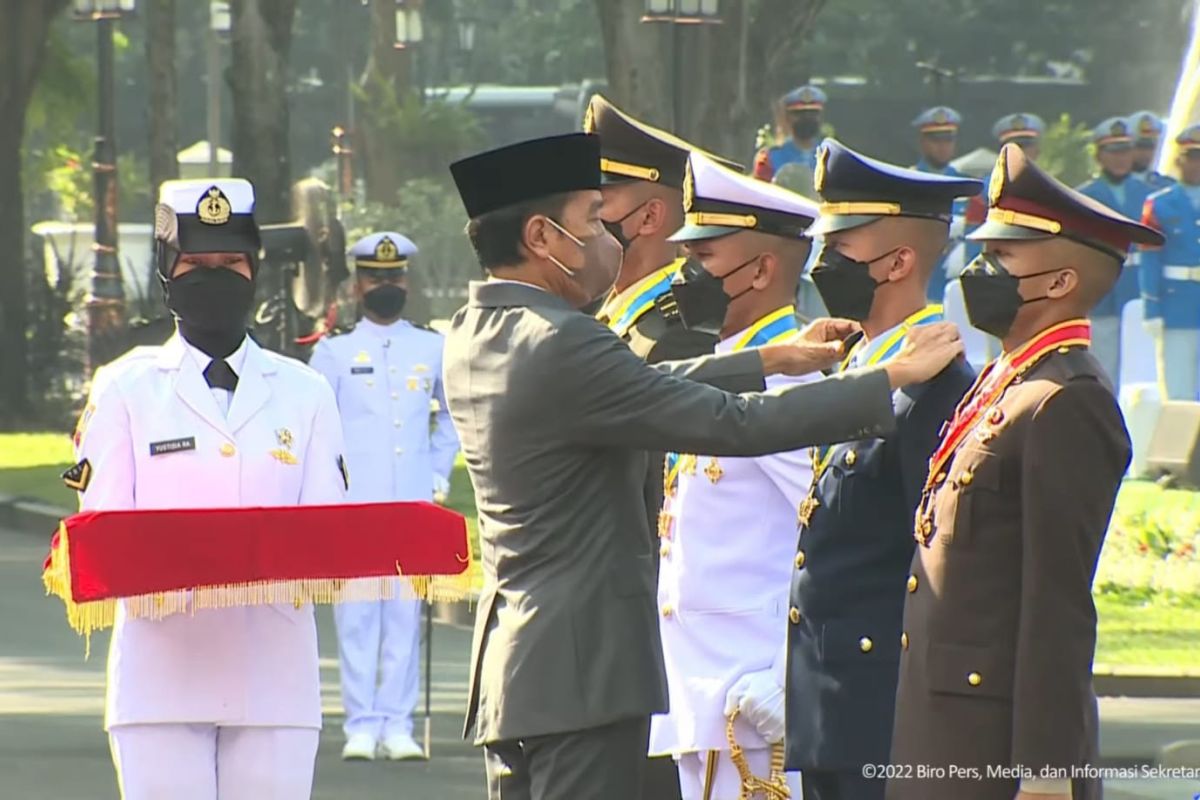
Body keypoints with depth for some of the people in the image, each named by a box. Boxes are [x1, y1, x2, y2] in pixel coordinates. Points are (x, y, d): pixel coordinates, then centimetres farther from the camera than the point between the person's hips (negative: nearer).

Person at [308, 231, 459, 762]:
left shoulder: (434, 350, 11)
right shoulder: (333, 354, 5)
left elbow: (454, 416, 25)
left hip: (414, 505, 2)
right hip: (352, 507, -2)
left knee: (407, 616, -1)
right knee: (356, 616, -4)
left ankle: (397, 726, 3)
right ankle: (361, 726, -1)